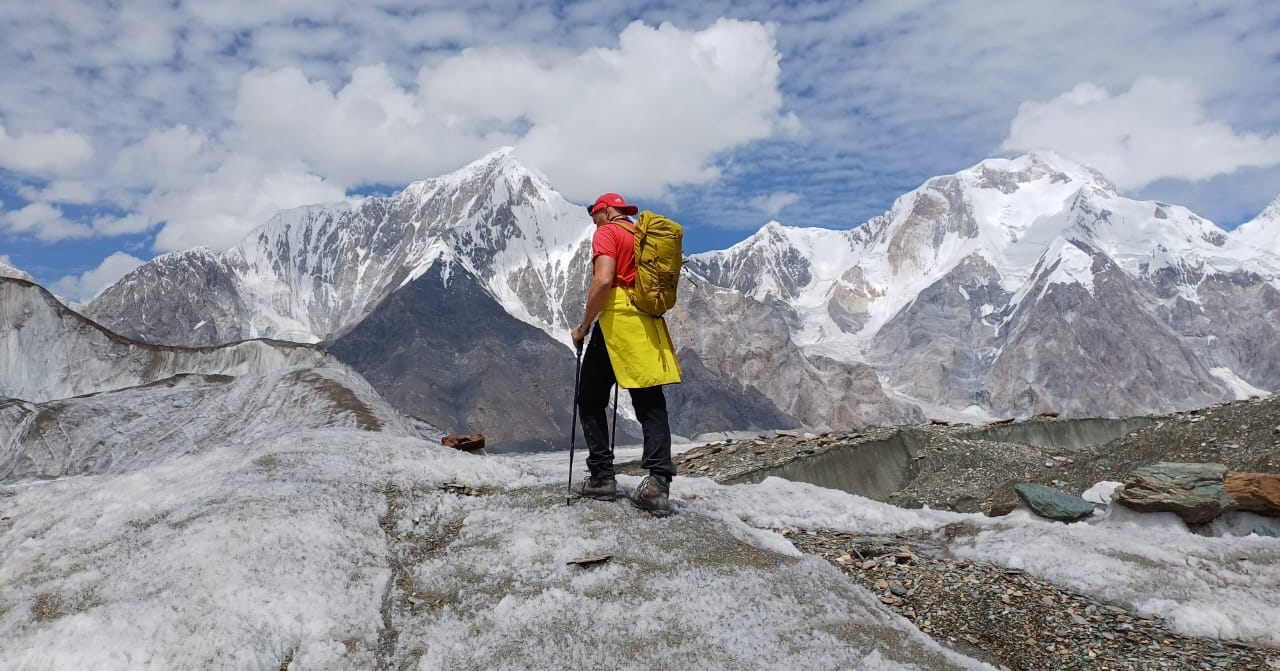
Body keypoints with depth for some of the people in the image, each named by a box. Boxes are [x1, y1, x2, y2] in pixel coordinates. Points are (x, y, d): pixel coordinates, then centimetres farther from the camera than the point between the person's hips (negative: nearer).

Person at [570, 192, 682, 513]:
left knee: (591, 399, 8)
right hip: (650, 324, 7)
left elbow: (603, 280, -16)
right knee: (651, 402, 3)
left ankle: (602, 475, 6)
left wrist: (583, 326, -10)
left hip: (616, 318, -6)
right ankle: (658, 481, -11)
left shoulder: (607, 233, -2)